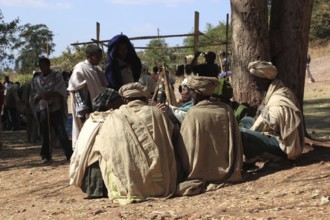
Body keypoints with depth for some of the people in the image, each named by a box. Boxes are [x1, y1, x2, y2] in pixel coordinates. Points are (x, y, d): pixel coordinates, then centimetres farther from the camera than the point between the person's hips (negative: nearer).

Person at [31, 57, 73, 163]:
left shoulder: (57, 76, 4)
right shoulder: (36, 80, 14)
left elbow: (62, 93, -5)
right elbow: (33, 97, 10)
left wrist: (51, 94, -21)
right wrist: (40, 96, -12)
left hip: (56, 109, -3)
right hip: (42, 110, 3)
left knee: (61, 133, -7)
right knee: (44, 134, 3)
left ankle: (69, 154, -3)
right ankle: (46, 156, 12)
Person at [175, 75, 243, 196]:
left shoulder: (193, 114, -15)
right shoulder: (226, 110, -3)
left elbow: (184, 149, -9)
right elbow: (235, 142, 4)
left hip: (200, 175, -4)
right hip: (225, 171, 4)